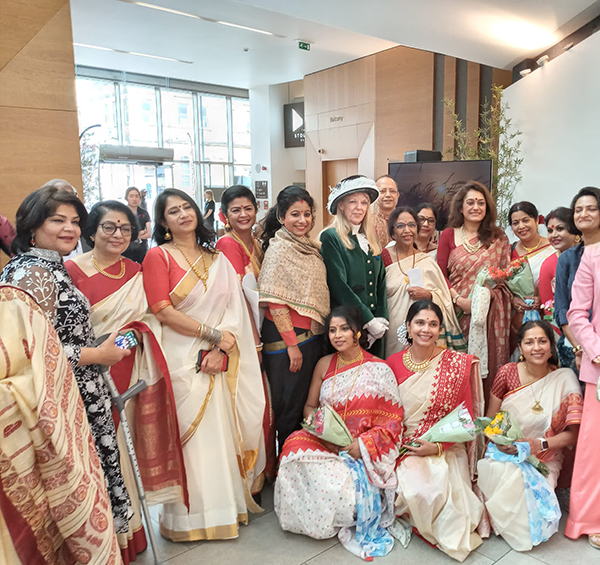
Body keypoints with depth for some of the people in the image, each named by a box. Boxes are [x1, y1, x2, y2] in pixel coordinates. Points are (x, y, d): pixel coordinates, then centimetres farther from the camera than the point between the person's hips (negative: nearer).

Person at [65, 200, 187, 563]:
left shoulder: (136, 271, 9)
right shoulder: (72, 270, -7)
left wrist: (135, 332, -4)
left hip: (131, 372, 4)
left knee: (126, 444, 12)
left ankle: (129, 530, 31)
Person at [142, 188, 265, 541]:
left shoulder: (217, 259, 13)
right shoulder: (158, 256, -1)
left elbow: (235, 306, 4)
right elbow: (164, 312, -11)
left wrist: (221, 349, -10)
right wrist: (214, 333, -12)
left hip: (222, 361, 4)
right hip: (183, 359, -4)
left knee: (224, 429, 10)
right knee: (192, 435, 2)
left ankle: (229, 503, 27)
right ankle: (193, 516, 19)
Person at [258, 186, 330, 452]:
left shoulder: (312, 247, 10)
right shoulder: (279, 248, -13)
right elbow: (275, 302, -17)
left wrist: (323, 332, 13)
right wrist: (292, 343, -18)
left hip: (313, 334, 8)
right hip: (286, 335, -8)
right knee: (290, 405, 6)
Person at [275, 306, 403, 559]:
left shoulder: (380, 370, -4)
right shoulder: (324, 365, 8)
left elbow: (392, 420, -5)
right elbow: (310, 406, 13)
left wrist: (362, 445, -18)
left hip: (363, 449, -4)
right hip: (323, 441, 4)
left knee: (338, 480, -32)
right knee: (296, 450, -28)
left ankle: (343, 521, 5)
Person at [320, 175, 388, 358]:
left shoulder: (370, 240, 14)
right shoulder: (330, 237, -6)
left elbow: (381, 283, 12)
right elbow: (339, 286, -14)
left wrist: (381, 319, -2)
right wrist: (369, 321, -14)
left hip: (374, 329, 6)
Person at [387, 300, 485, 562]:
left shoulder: (458, 363, -4)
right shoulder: (393, 363, 0)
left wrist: (438, 446, -14)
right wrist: (401, 445, -10)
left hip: (447, 448, -1)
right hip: (406, 448, 1)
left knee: (441, 488, -27)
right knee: (418, 490, -25)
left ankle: (450, 534, 7)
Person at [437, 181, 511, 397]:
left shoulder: (499, 238, 10)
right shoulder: (448, 235, 8)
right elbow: (440, 275, 2)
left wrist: (490, 293, -10)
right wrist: (459, 300, -11)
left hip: (490, 312, 1)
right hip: (458, 311, -1)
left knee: (488, 367, 1)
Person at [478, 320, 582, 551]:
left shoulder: (565, 379, -7)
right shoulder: (507, 373, -5)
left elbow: (572, 433, -5)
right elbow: (490, 420, 2)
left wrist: (541, 444, -22)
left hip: (543, 458, -1)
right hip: (504, 452, 1)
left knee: (531, 488, -29)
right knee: (500, 478, -30)